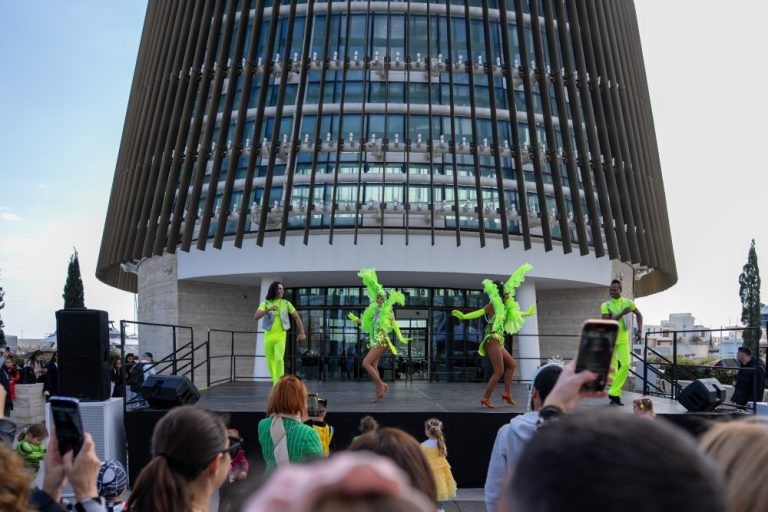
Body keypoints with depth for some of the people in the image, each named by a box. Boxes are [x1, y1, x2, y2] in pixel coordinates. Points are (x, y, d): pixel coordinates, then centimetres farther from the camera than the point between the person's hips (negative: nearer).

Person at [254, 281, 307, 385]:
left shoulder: (286, 303, -1)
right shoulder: (264, 304, -3)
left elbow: (297, 317, 8)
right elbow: (255, 317, -19)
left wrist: (302, 332, 4)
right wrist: (269, 309, -32)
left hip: (280, 337, -2)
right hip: (268, 337, 2)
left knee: (279, 359, -23)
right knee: (270, 362, 9)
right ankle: (275, 383, 28)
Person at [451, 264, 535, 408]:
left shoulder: (504, 308, 17)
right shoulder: (492, 306, -9)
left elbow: (514, 313, 36)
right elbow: (478, 313, -21)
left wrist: (528, 313, 50)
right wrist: (463, 316, -37)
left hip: (498, 342, 10)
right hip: (492, 341, -10)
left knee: (512, 365, 16)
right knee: (499, 371, -11)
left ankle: (507, 393, 20)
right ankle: (485, 398, -6)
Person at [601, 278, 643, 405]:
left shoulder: (628, 303, 2)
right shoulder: (605, 305, -7)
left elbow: (639, 315, 18)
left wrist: (640, 330, 7)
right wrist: (621, 314, -23)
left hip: (623, 339, 2)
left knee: (625, 365, -14)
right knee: (613, 367, 3)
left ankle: (613, 394, -8)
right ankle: (616, 395, 15)